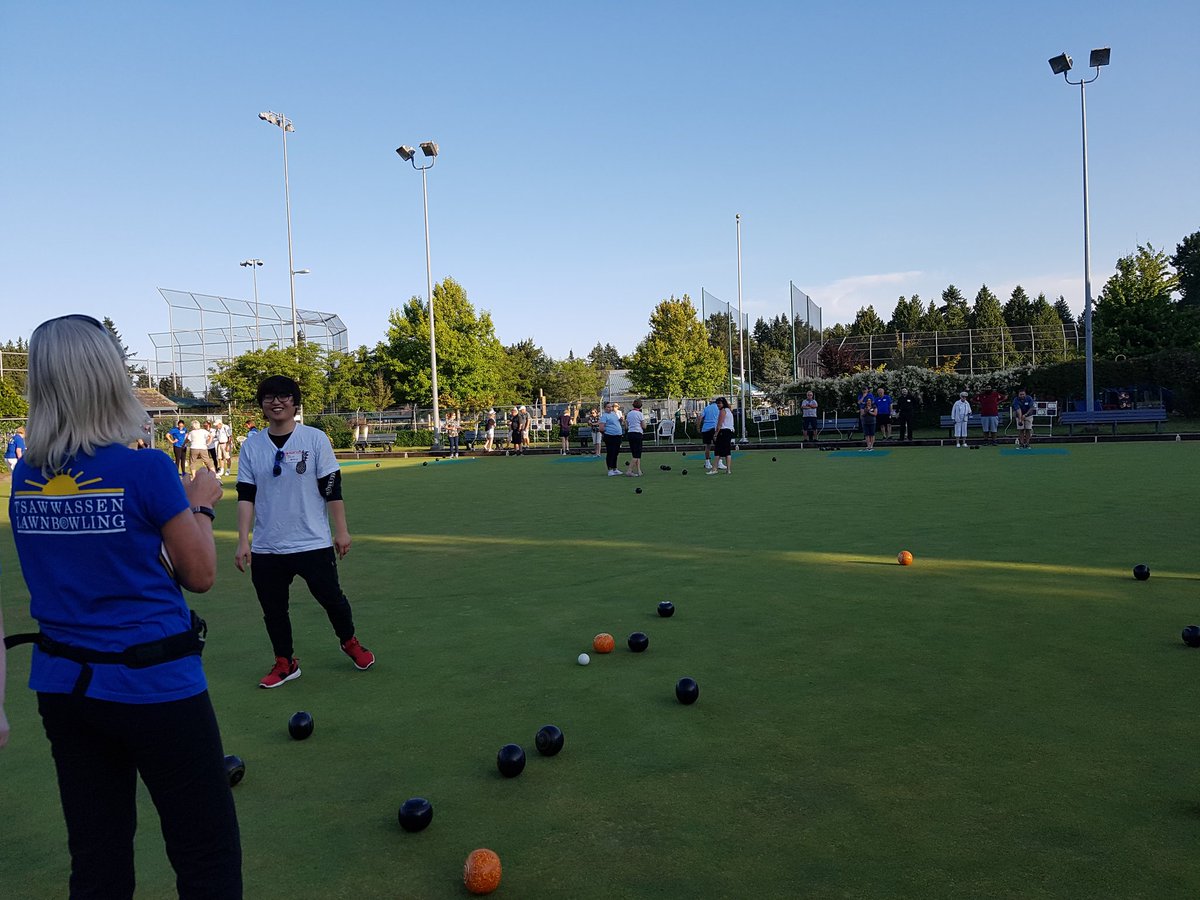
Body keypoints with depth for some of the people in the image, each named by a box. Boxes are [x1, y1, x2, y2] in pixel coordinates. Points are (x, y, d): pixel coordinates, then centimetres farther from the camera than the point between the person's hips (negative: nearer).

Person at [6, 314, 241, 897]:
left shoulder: (24, 476, 1)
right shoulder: (146, 470, -17)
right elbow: (200, 575, -8)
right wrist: (201, 504, 7)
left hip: (61, 684, 6)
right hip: (153, 686, -6)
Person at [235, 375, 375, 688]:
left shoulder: (315, 439, -4)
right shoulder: (251, 447, 3)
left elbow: (332, 489, -3)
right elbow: (246, 497, 3)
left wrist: (341, 531, -4)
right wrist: (243, 542, -4)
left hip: (314, 544, -2)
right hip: (266, 549, 3)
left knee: (332, 598, 7)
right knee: (273, 609, 10)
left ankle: (349, 643, 34)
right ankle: (285, 664, 29)